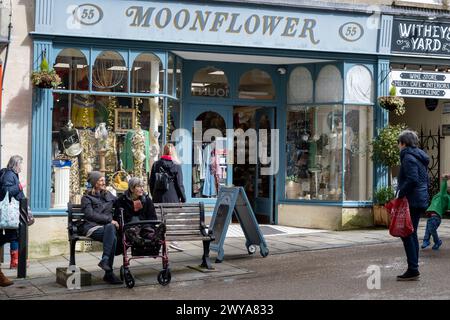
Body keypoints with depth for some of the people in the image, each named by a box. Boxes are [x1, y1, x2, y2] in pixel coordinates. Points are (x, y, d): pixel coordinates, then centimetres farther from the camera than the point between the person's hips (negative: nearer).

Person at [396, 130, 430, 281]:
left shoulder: (408, 157, -14)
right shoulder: (420, 157, 16)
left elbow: (412, 180, -24)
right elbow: (426, 179, 20)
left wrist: (400, 193, -16)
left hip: (412, 202, -10)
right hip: (421, 200, 10)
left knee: (407, 235, -6)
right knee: (412, 234, 14)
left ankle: (413, 270, -6)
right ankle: (414, 269, 18)